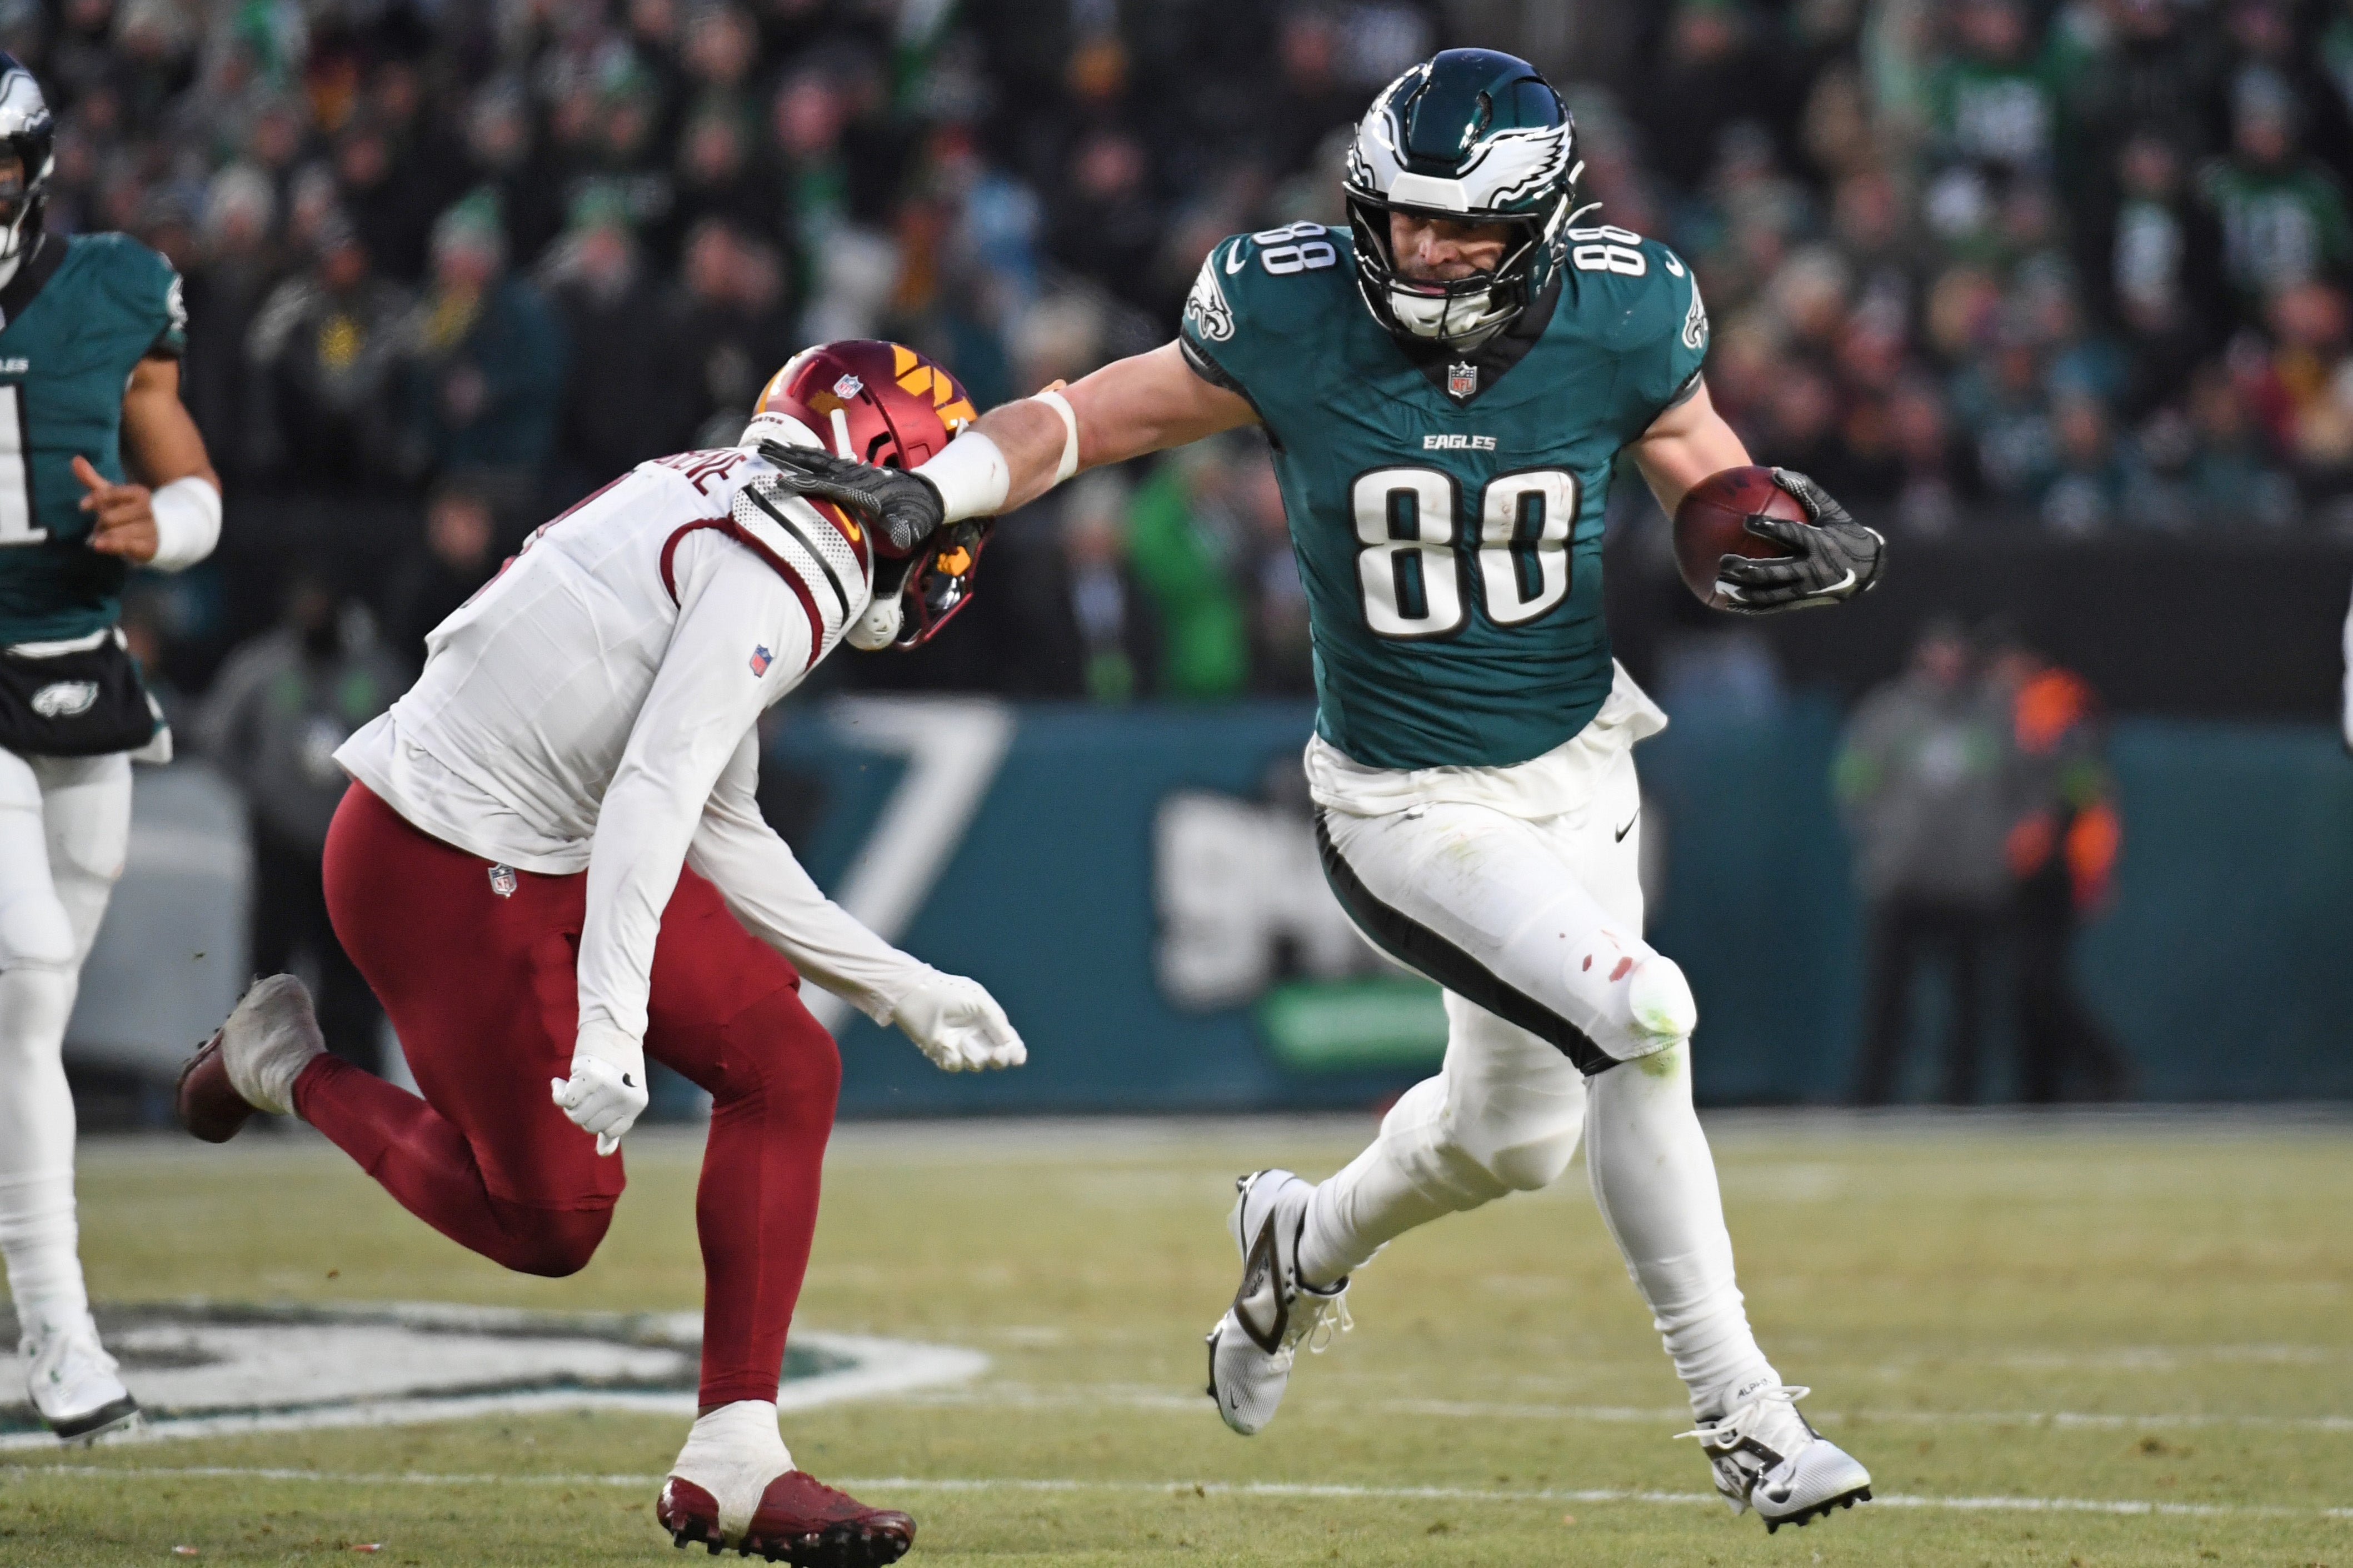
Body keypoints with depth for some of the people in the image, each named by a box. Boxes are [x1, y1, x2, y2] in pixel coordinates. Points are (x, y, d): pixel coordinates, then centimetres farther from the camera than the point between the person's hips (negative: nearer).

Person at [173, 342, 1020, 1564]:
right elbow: (657, 798, -29)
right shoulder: (775, 573, -18)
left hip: (550, 855, 10)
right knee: (549, 1223, 0)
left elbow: (723, 840, 19)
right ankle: (287, 1066, 21)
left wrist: (903, 990, 19)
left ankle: (732, 1461, 0)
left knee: (785, 1071, 1)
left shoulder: (719, 521, 13)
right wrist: (609, 1029, -36)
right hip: (447, 876, -10)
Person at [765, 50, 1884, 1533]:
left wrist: (1810, 548, -22)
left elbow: (1714, 483, 0)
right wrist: (929, 489, -21)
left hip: (1578, 771, 5)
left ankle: (1306, 1247, 53)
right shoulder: (1292, 317, -18)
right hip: (1410, 809, -4)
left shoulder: (1618, 323, -13)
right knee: (1640, 1018, -24)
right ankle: (1740, 1413, -14)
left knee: (1512, 1133, 20)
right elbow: (1107, 412, -6)